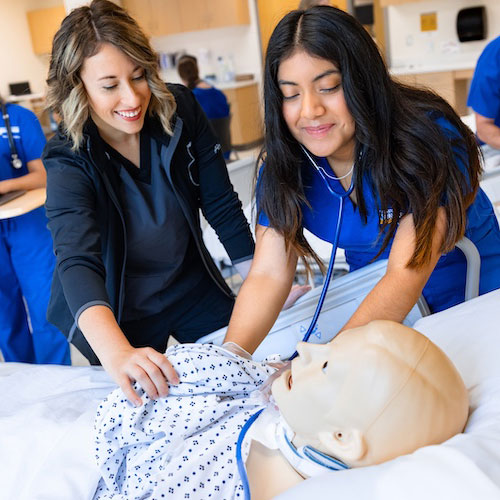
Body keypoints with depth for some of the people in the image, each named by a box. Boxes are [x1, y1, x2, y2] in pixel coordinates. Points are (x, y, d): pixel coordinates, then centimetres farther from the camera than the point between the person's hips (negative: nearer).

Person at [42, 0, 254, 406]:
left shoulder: (180, 110, -17)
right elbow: (77, 261, -42)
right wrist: (117, 354, -60)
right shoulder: (69, 160, -25)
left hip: (193, 288, 3)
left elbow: (222, 206, -9)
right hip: (119, 314, -2)